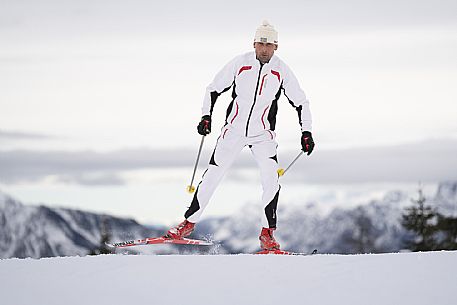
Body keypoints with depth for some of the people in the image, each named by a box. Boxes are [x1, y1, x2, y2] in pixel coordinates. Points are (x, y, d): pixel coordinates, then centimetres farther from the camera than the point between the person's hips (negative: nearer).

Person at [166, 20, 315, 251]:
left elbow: (300, 101, 4)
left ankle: (267, 233, -9)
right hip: (234, 129, 0)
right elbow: (214, 89, 3)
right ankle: (189, 223, 15)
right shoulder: (240, 63, -8)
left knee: (271, 178, -18)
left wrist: (306, 132, -3)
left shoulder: (282, 71, -7)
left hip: (263, 134, 0)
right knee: (213, 176, 0)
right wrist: (206, 116, -8)